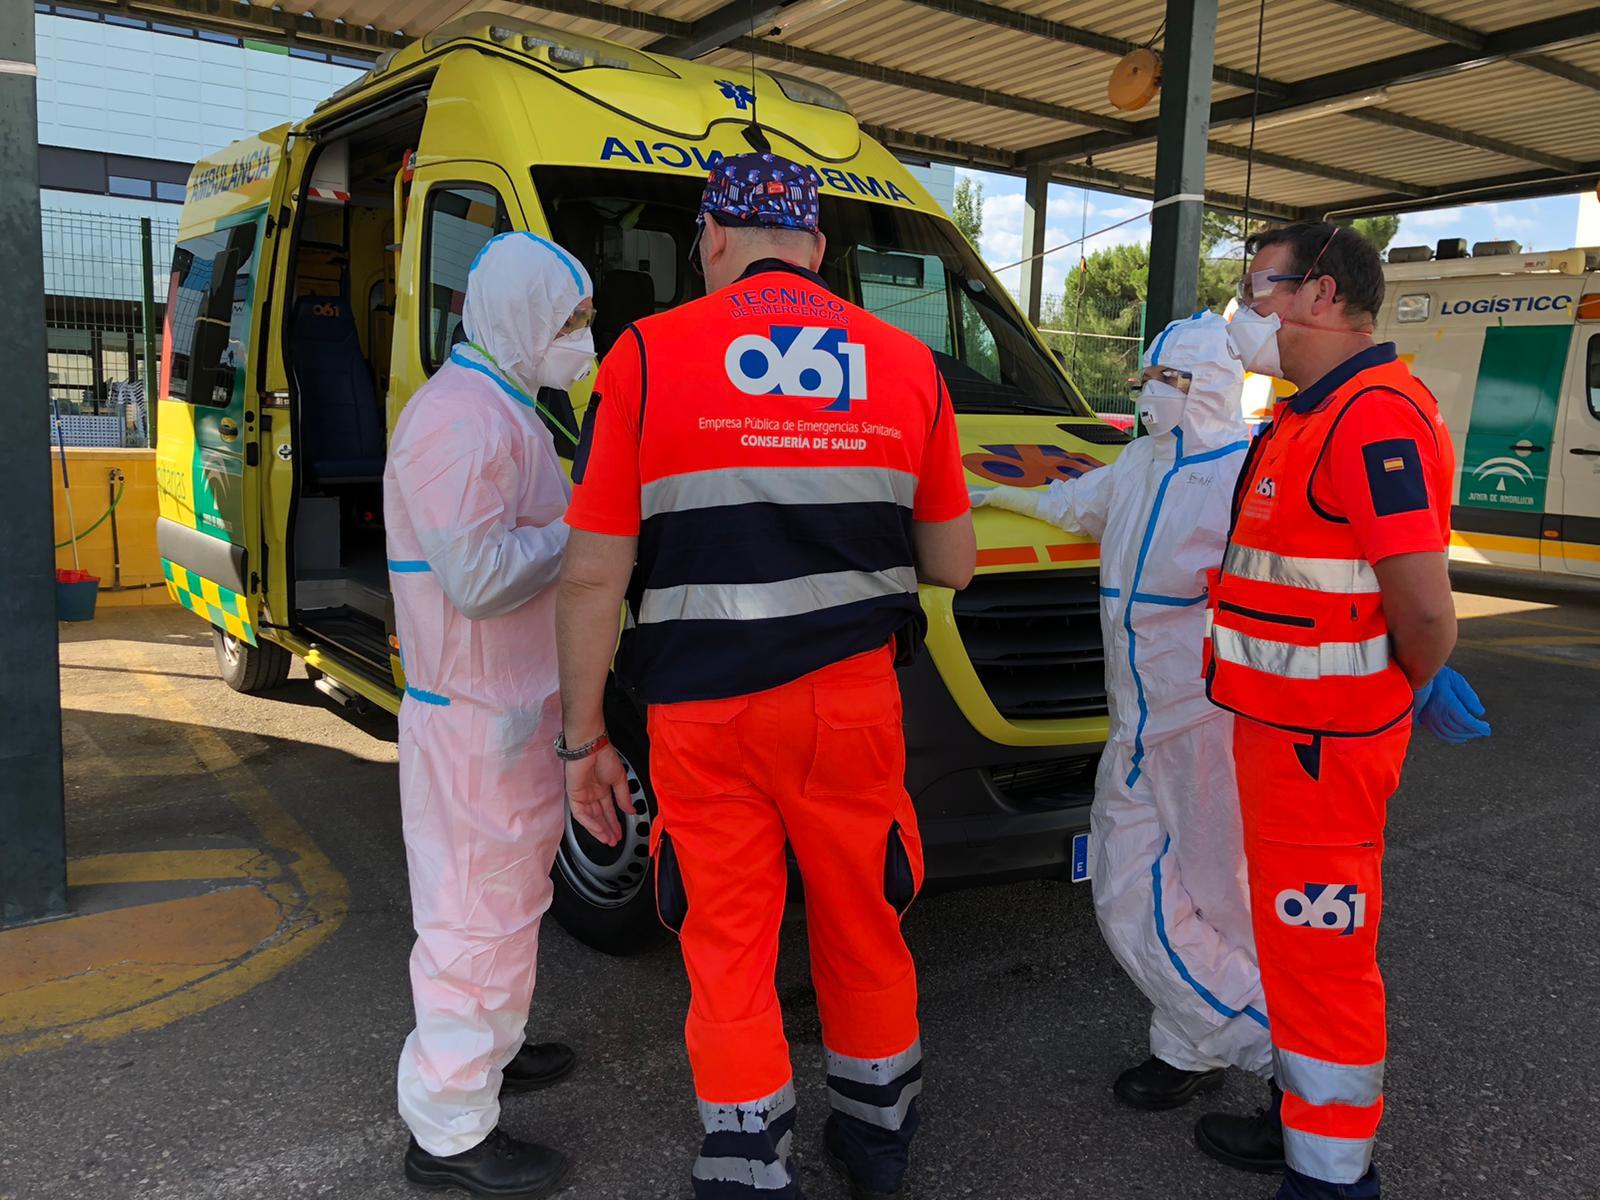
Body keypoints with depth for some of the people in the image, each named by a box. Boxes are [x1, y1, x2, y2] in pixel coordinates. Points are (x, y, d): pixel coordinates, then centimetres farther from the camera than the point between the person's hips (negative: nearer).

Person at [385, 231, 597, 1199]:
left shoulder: (504, 410, 16)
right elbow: (478, 576, -28)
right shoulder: (460, 419, -20)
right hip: (474, 714, -11)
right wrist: (587, 528, -16)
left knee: (511, 892, 23)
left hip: (513, 702, 11)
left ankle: (493, 1049, 41)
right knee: (478, 911, -1)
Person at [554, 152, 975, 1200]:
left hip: (705, 709, -3)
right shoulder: (907, 365, 5)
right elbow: (953, 564, 9)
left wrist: (584, 738, 2)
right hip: (856, 699, 3)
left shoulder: (648, 357, -4)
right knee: (864, 930, 20)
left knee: (729, 953, 11)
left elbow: (594, 577, -7)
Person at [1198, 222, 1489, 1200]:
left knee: (1319, 951, 2)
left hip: (1322, 742, -10)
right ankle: (1306, 1121, 39)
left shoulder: (1376, 421, -21)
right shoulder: (1312, 416, 13)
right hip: (1284, 726, 10)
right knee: (1297, 940, 21)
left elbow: (1427, 611, -26)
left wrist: (1413, 688, -9)